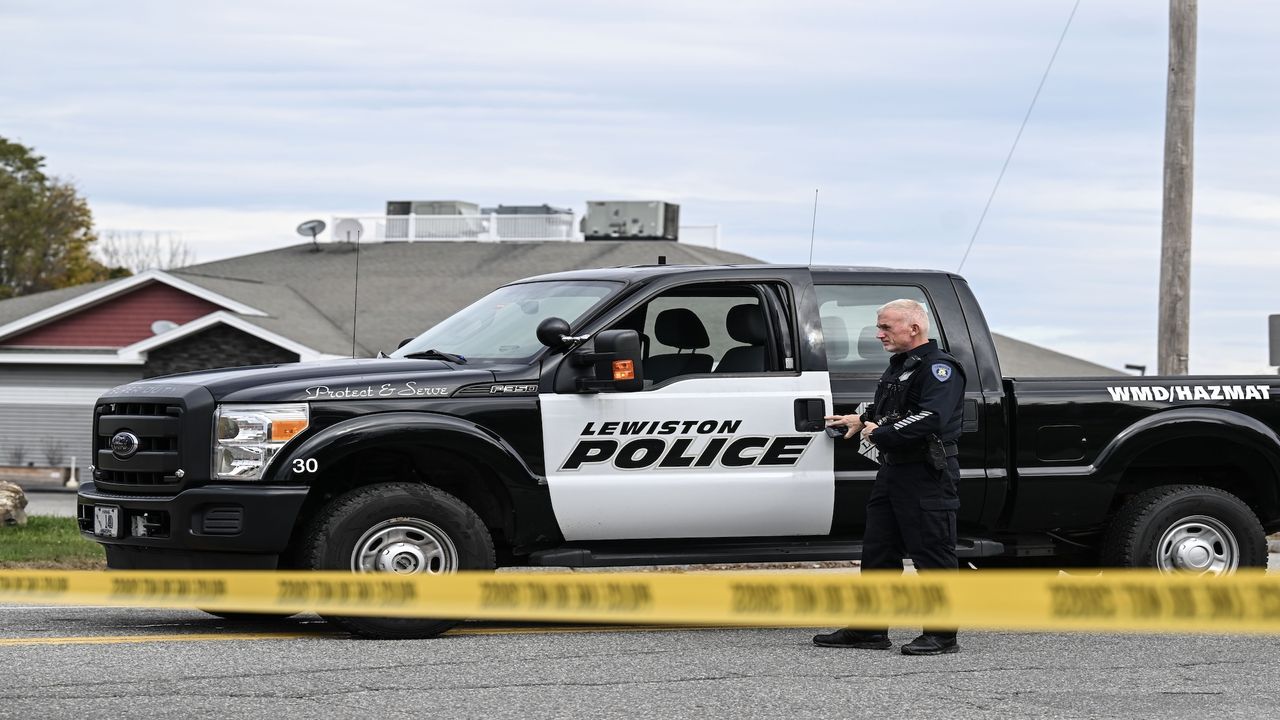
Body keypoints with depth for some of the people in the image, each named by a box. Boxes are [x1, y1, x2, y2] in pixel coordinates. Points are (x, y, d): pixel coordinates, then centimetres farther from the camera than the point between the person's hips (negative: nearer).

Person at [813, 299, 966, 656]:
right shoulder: (899, 366, 20)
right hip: (893, 471, 10)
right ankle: (869, 629, 16)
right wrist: (861, 421, 24)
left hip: (928, 476, -10)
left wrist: (882, 434, -21)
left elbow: (931, 418, -26)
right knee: (877, 551, 10)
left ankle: (942, 635, 0)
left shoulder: (938, 368, -12)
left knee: (932, 555, -5)